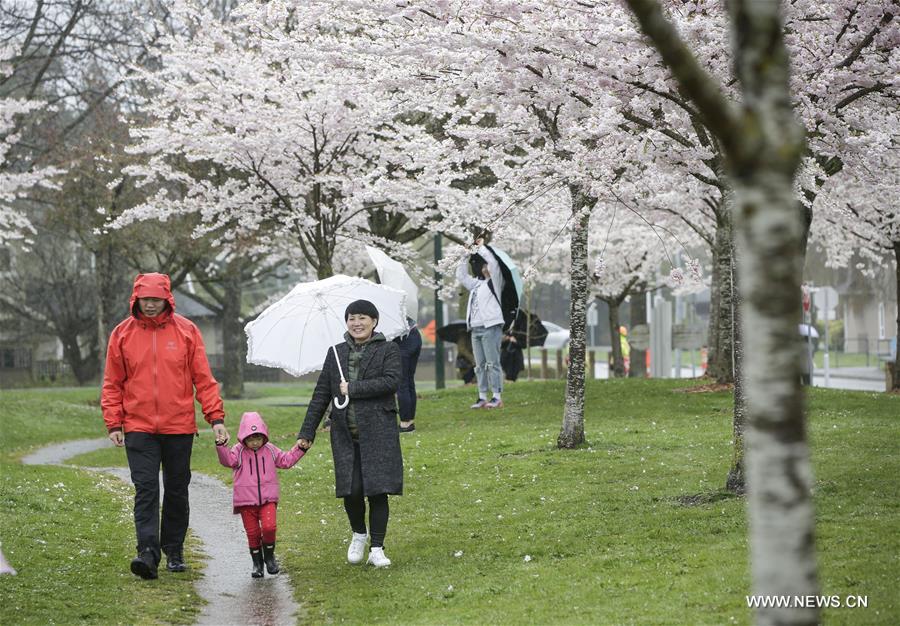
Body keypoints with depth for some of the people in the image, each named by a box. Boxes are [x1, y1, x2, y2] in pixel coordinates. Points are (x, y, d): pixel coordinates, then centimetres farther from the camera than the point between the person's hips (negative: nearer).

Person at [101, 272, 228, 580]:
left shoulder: (186, 331, 0)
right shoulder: (123, 334, 2)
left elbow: (204, 379, 1)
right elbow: (113, 384, 6)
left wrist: (216, 417, -6)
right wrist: (113, 424, -1)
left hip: (179, 427, 1)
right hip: (138, 427, -1)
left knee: (177, 492, 9)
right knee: (146, 490, -10)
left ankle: (174, 551, 22)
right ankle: (148, 552, -17)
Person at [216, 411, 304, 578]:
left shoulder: (270, 450, 8)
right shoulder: (239, 451, -2)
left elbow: (285, 461, 16)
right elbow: (228, 460, -20)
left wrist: (299, 449, 8)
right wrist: (221, 446, -36)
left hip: (268, 499, 1)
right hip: (246, 501, -1)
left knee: (269, 527, -17)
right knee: (252, 532, 3)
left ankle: (269, 556, 8)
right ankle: (257, 563, 20)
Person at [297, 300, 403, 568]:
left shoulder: (388, 350, 4)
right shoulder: (336, 353, 14)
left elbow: (392, 381, -13)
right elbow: (321, 395, 14)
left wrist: (353, 389, -13)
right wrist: (307, 433, 10)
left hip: (378, 432, -3)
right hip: (345, 434, 3)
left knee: (377, 489, -5)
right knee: (350, 490, -2)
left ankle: (377, 549, 3)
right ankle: (358, 535, 26)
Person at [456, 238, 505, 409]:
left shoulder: (494, 282, 0)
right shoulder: (476, 284, 23)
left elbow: (493, 263, -14)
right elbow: (461, 275, 30)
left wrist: (481, 247, -2)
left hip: (490, 327, -8)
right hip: (475, 328, 8)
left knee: (492, 364, -9)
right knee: (480, 365, 7)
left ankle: (497, 397, -10)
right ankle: (482, 397, 8)